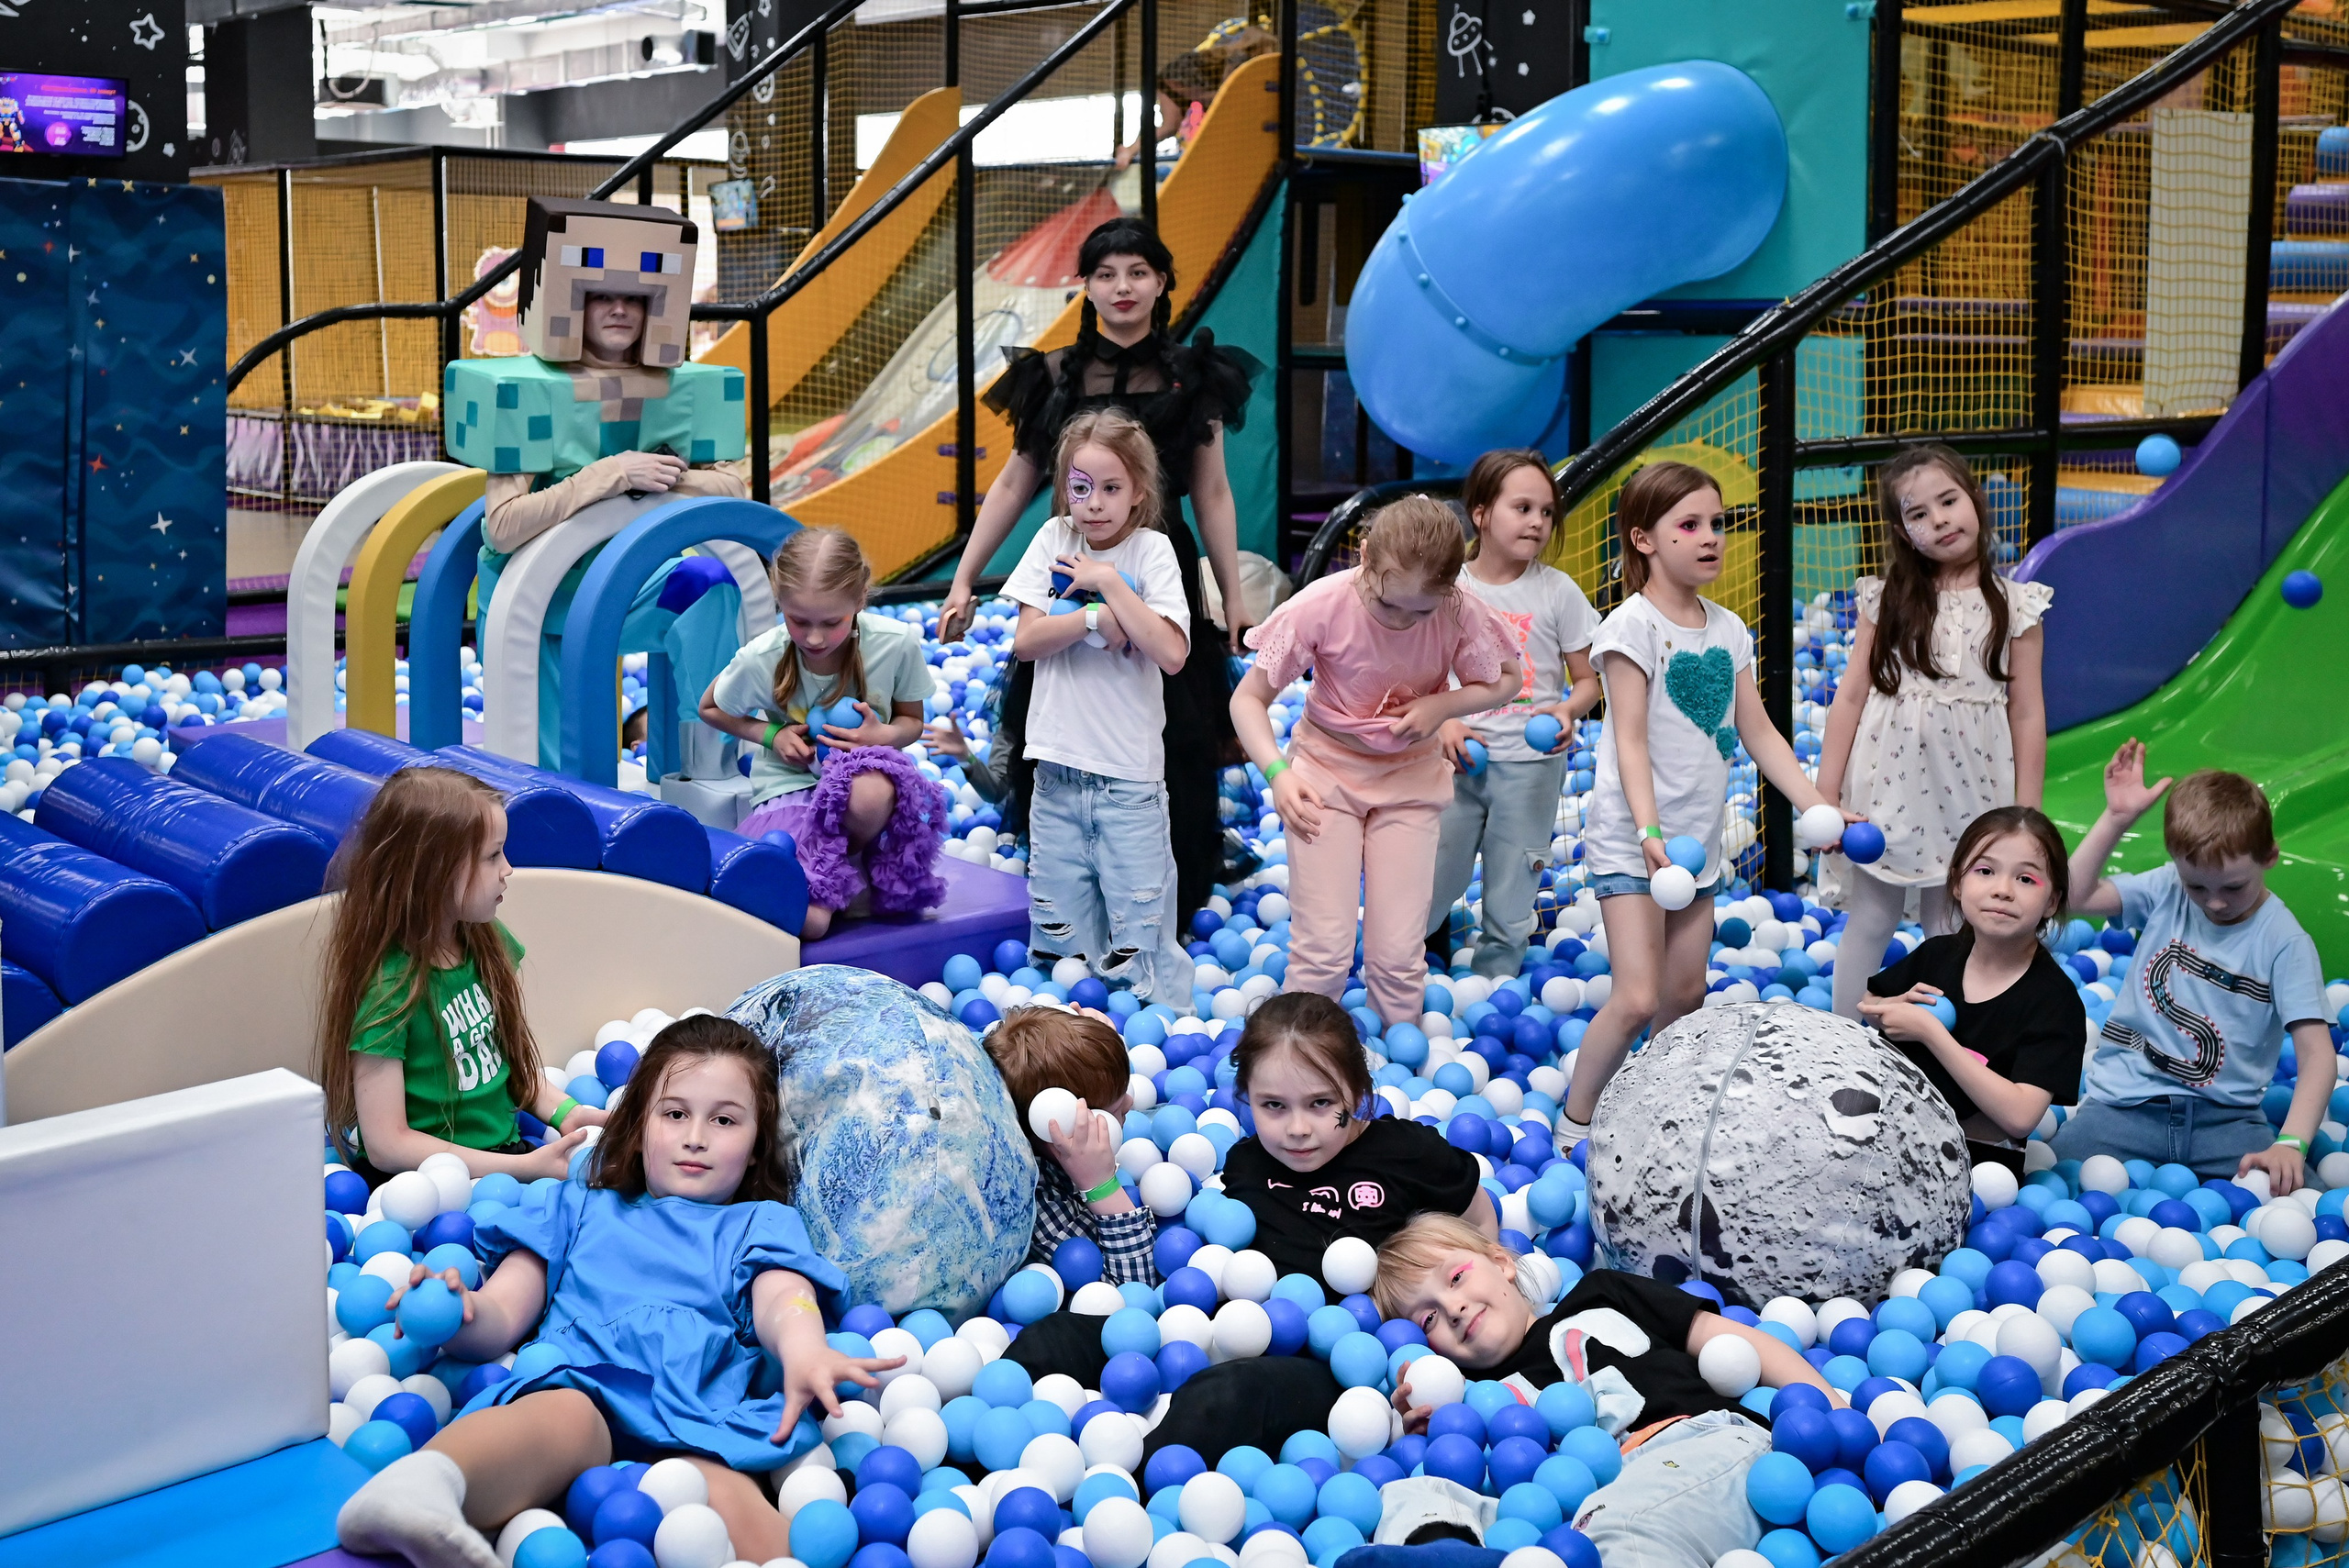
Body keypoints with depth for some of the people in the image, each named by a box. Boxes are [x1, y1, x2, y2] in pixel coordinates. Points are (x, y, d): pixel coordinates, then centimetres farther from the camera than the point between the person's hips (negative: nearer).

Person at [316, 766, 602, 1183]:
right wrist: (525, 1168, -19)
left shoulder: (486, 941, 7)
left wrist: (565, 1112, 0)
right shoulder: (387, 986, -17)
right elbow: (387, 1145, -17)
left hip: (506, 1147, 7)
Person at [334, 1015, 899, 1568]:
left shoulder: (758, 1225, 33)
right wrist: (463, 1313, -4)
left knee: (726, 1494, -36)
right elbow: (503, 1316, 23)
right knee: (566, 1415, -40)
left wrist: (803, 1350, -17)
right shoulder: (576, 1209, 36)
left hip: (700, 1415, 1)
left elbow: (783, 1296, 10)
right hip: (576, 1383, -1)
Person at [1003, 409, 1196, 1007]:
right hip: (1057, 767, 3)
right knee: (1056, 936, 10)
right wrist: (1096, 620, -15)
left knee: (1138, 945, -2)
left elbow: (1171, 654, -16)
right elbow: (1025, 641, -2)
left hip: (1130, 777, -3)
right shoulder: (1054, 538, 5)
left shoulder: (1152, 550, -4)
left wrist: (1110, 583, -15)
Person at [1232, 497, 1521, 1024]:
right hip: (1326, 772, -1)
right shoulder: (1321, 606, -25)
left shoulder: (1462, 614, -21)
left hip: (1410, 777, 1)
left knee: (1399, 957, -2)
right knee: (1323, 951, -9)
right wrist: (1277, 773, -29)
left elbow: (1506, 681, 1)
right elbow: (1248, 697, -14)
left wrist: (1444, 705, -18)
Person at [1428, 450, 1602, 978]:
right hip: (1459, 757, 1)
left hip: (1530, 763, 0)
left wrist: (1567, 710, -17)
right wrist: (1443, 723, -11)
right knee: (1424, 897, 5)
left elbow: (1588, 679, 4)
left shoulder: (1557, 591, -2)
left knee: (1510, 908, 5)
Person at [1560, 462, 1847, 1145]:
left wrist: (1820, 809, 3)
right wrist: (1650, 831, -29)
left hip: (1699, 837, 7)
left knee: (1685, 993, 10)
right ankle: (1575, 1122, 2)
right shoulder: (1632, 626, -12)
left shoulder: (1729, 630, 9)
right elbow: (1631, 739, -17)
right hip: (1630, 840, -7)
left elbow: (1759, 734, 11)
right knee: (1636, 999, -13)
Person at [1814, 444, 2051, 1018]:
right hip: (1887, 786, 1)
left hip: (1967, 791, -1)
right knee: (1868, 922, 8)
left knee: (1951, 932, 8)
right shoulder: (1888, 599, 2)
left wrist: (2025, 817, -2)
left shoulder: (2013, 605, 0)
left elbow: (2027, 713, 1)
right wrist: (1825, 795, -2)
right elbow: (1852, 695, 1)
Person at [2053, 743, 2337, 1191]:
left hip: (2225, 1116, 0)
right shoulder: (2166, 891, 7)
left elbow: (2317, 1054, -11)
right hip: (2126, 1102, 1)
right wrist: (2117, 818, -7)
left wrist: (2291, 1144, -26)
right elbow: (2075, 895, -1)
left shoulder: (2285, 942, -4)